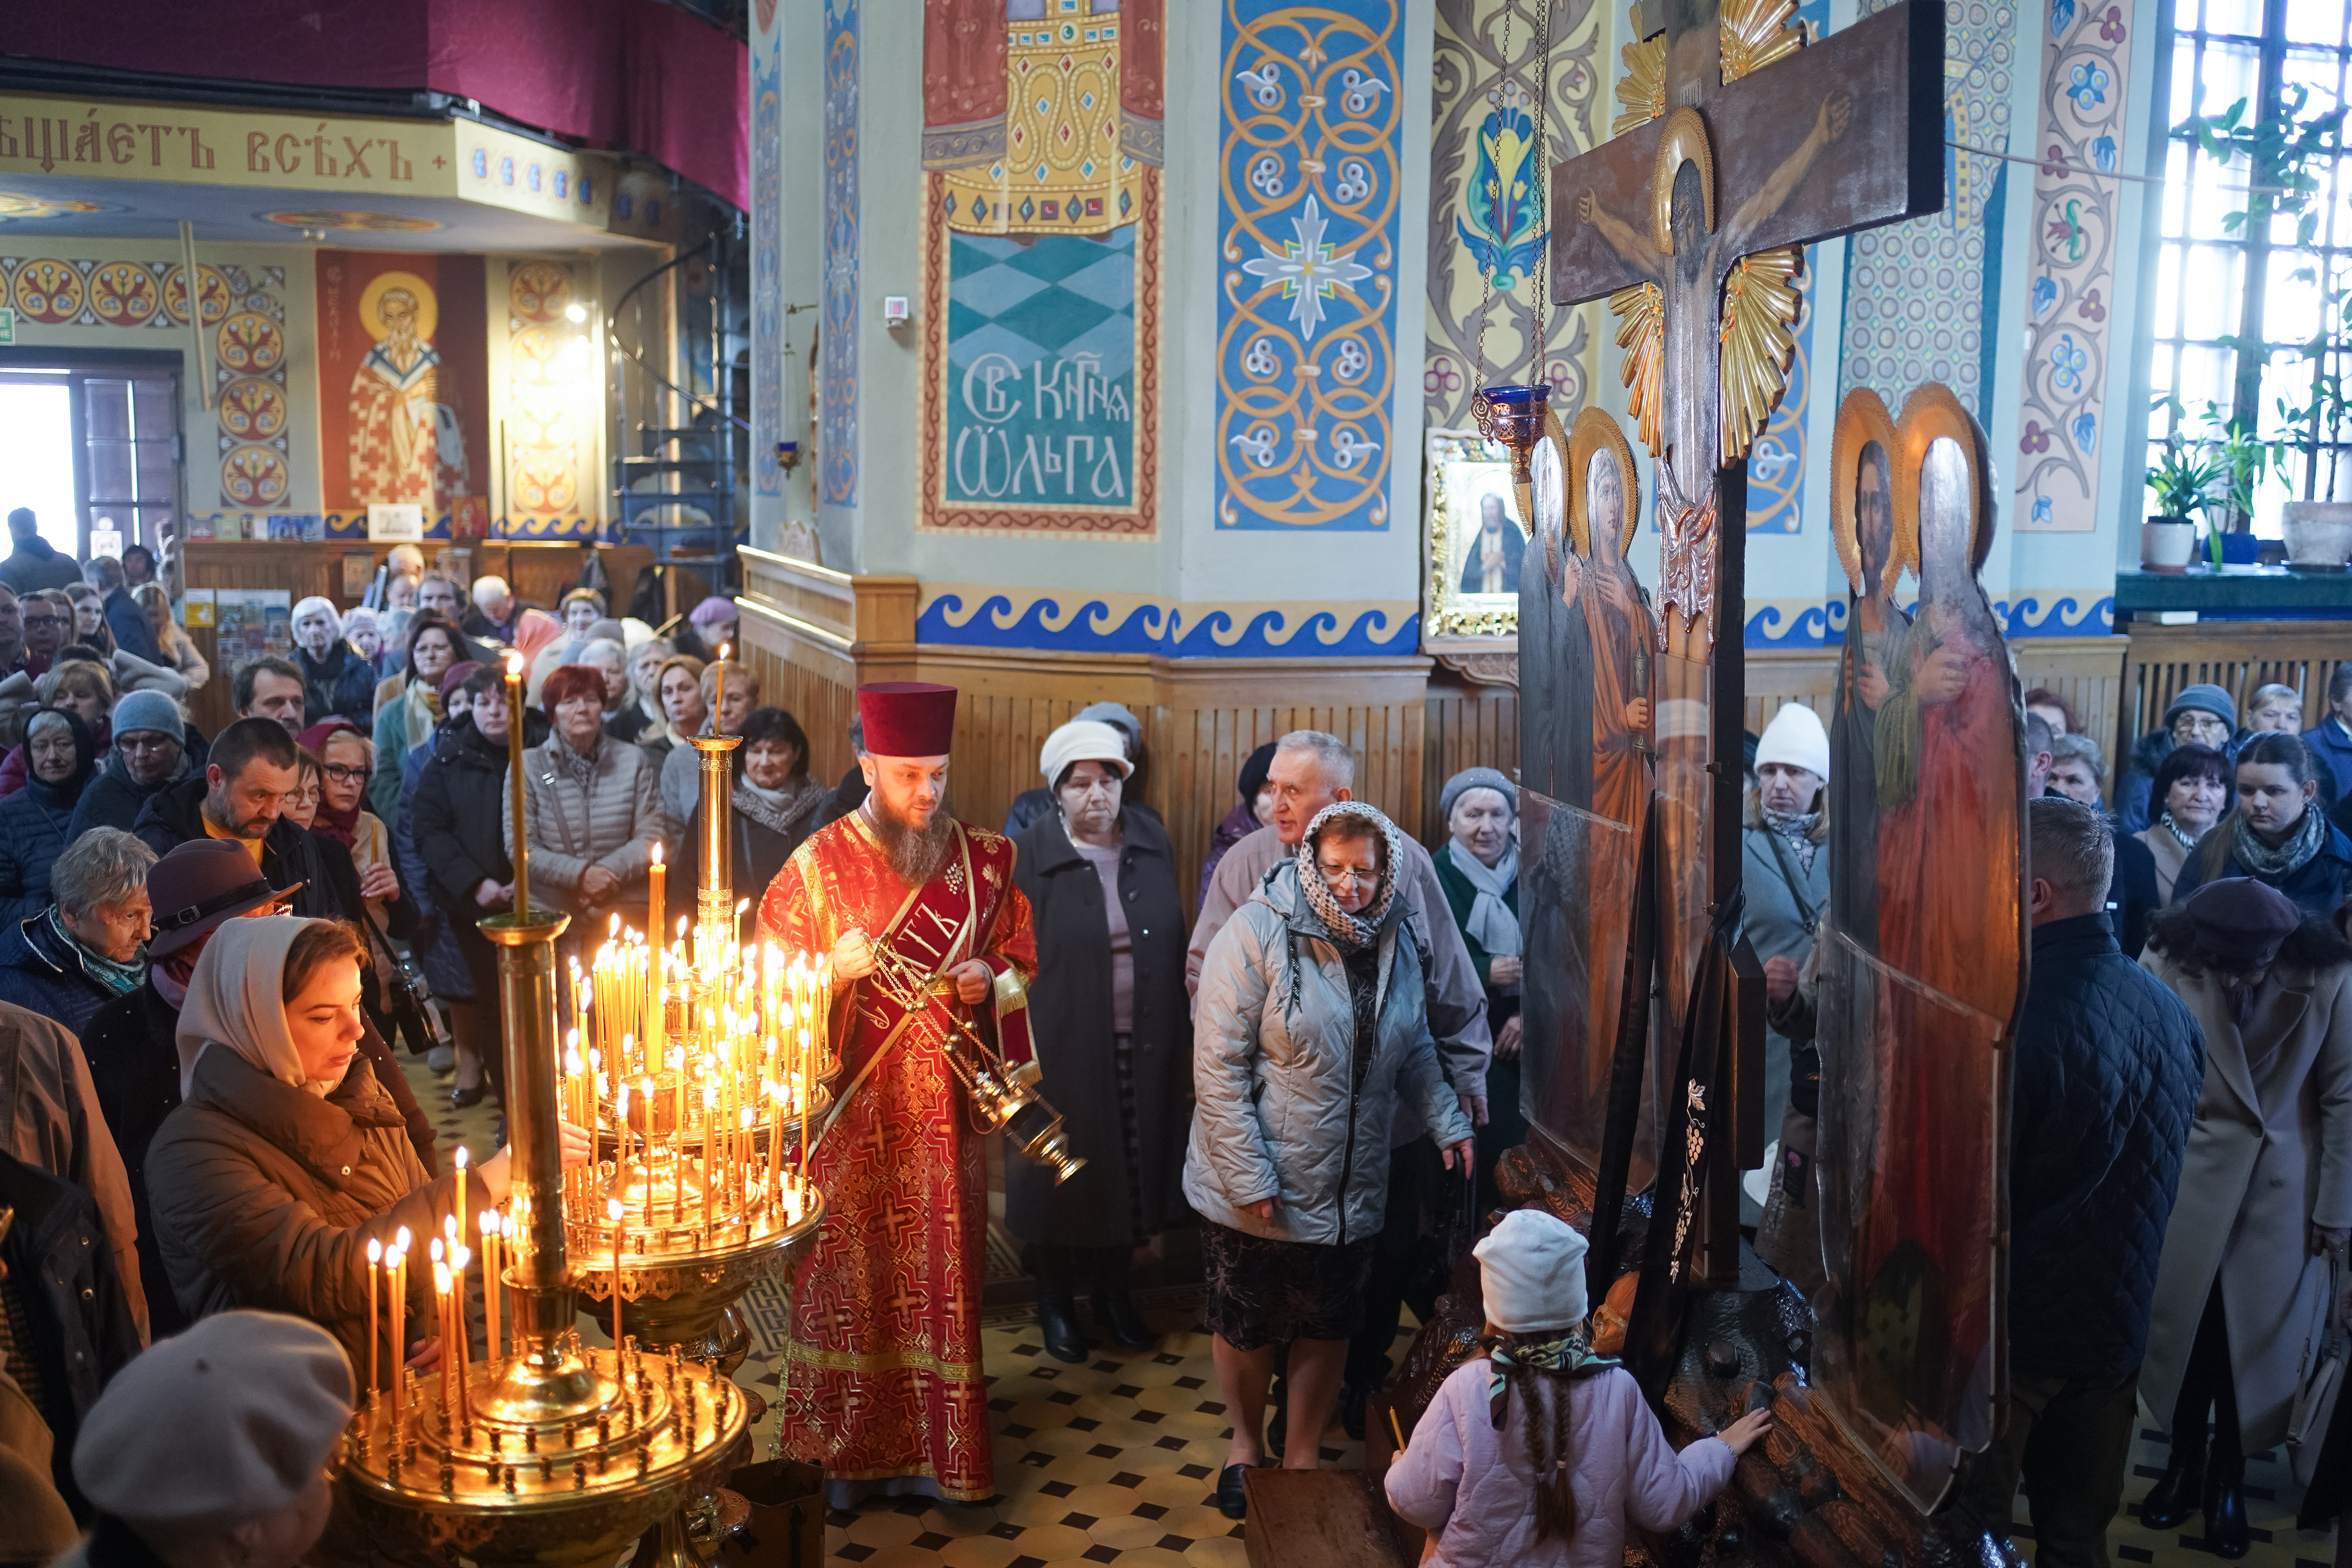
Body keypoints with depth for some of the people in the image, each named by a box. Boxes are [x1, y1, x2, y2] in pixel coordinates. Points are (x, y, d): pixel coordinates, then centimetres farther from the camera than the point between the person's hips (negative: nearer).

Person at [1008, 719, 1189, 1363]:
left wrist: (1185, 1038, 6)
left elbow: (1174, 946, 6)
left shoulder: (1152, 842, 2)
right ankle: (1055, 1299, 28)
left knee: (1131, 1169, 14)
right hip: (1064, 1046, -3)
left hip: (1144, 1047, 4)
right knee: (1062, 1171, 9)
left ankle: (1113, 1286, 34)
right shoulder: (1031, 853, -10)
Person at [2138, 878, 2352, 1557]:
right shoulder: (2167, 960, -17)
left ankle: (2228, 1476, 30)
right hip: (2188, 1175, 0)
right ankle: (2185, 1462, 32)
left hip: (2285, 1183, 0)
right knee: (2183, 1323, 10)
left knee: (2259, 1335, 9)